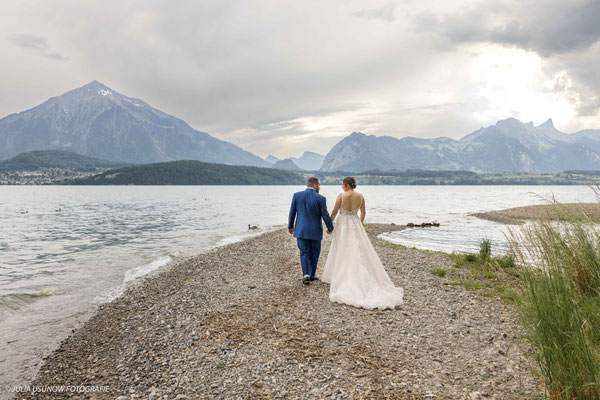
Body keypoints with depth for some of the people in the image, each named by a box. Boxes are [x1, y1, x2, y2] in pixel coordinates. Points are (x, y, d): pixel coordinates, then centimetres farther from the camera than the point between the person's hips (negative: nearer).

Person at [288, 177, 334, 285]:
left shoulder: (297, 195, -4)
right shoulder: (321, 198, -12)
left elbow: (292, 212, 3)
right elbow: (325, 215, -8)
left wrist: (290, 226, 16)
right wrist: (330, 228, 9)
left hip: (301, 230, 2)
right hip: (315, 231, -2)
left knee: (304, 253, 9)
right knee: (314, 253, 14)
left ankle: (306, 275, -6)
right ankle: (311, 275, 23)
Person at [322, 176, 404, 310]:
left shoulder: (341, 196, -12)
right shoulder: (360, 196, 0)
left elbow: (334, 212, -8)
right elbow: (363, 212, 10)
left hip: (343, 225, -3)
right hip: (356, 225, 3)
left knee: (342, 253, 6)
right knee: (359, 251, 8)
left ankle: (341, 279, 12)